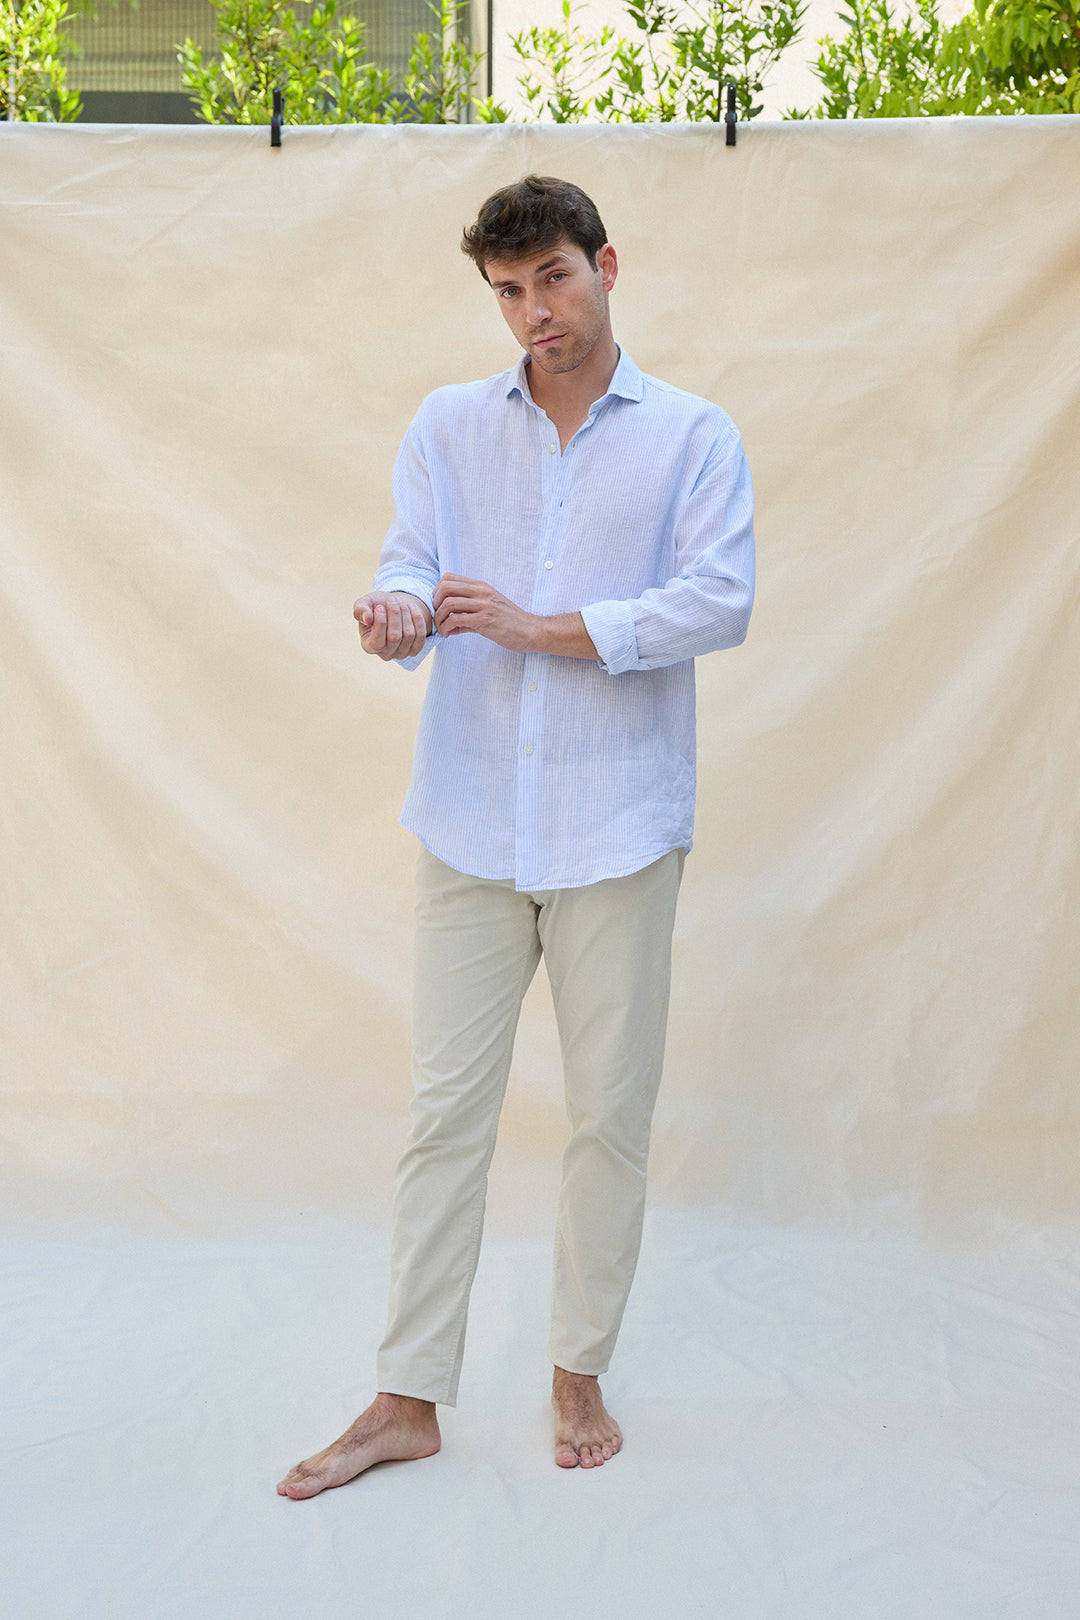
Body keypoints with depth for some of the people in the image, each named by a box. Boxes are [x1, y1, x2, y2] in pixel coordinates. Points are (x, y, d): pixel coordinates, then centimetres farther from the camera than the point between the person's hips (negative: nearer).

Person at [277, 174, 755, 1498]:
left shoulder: (693, 436, 4)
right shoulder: (448, 425, 11)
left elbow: (721, 602, -8)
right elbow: (409, 563, 2)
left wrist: (543, 626, -14)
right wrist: (398, 610, -23)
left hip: (618, 826, -1)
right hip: (472, 819, 2)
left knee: (609, 1113, 6)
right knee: (446, 1108, 3)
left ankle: (580, 1372, 25)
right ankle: (408, 1399, 14)